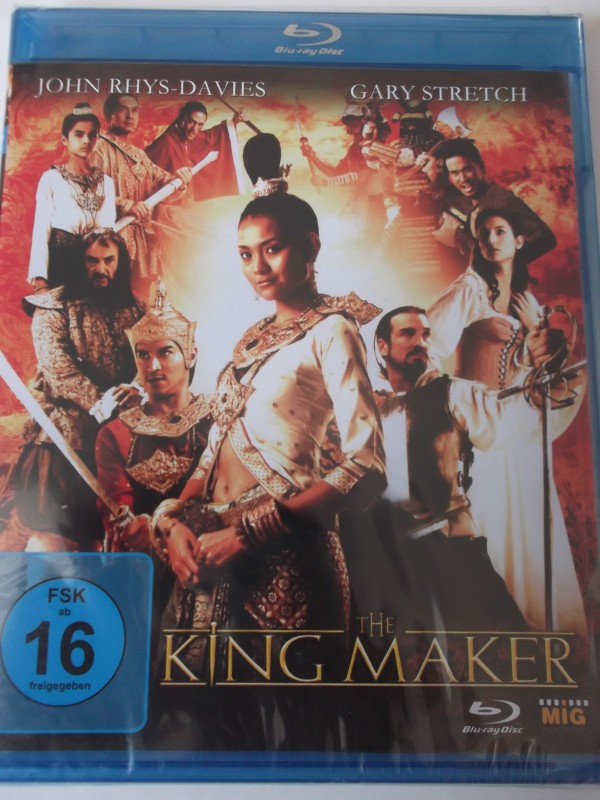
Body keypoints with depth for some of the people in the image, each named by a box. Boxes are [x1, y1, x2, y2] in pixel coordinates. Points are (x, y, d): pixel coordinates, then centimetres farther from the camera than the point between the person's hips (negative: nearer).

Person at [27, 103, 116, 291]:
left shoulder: (107, 182, 10)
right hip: (60, 260, -3)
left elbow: (109, 228, 11)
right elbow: (41, 229, -6)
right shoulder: (51, 178, -1)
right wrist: (40, 279, -15)